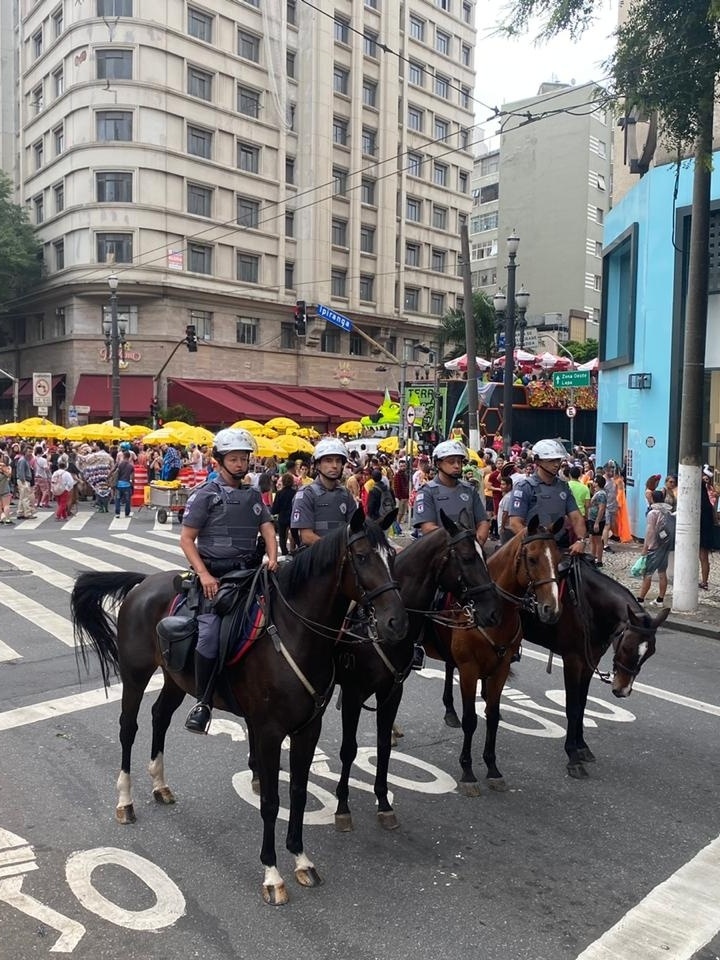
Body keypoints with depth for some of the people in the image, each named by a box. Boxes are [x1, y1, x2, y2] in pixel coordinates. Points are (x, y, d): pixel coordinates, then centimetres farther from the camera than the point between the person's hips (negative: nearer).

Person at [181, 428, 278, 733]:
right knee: (211, 635, -21)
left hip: (249, 572, 5)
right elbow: (186, 540, -2)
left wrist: (272, 558, -12)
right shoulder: (205, 494, 0)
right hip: (215, 574, -5)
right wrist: (204, 575, -13)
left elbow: (267, 529, 9)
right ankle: (203, 703, -6)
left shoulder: (254, 495, 16)